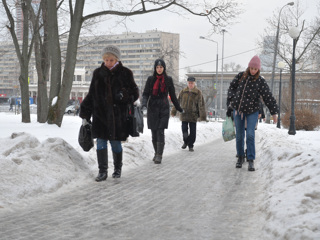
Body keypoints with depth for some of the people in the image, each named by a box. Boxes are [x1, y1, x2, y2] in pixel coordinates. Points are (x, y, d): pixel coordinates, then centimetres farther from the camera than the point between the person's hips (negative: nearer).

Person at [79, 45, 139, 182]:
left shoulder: (125, 73, 1)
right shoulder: (98, 73, 8)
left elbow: (135, 93, 4)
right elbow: (91, 95, 13)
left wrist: (125, 96, -18)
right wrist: (85, 115, 11)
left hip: (118, 115, -2)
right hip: (100, 114, 2)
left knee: (115, 143, 5)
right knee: (101, 142, -4)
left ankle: (117, 169, 25)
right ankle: (102, 171, 3)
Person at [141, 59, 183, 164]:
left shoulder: (168, 79, 4)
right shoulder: (150, 79, 3)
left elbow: (172, 95, 12)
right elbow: (145, 93, 2)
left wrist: (178, 108, 17)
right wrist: (144, 104, -16)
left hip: (164, 108, -1)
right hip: (152, 108, 1)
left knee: (160, 132, -12)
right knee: (154, 132, 5)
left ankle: (159, 155, -12)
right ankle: (156, 153, 20)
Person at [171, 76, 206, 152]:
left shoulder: (198, 93, -2)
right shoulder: (183, 92, 5)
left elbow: (201, 105, -4)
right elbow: (177, 101, 13)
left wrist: (202, 116, -10)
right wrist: (174, 111, 14)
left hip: (193, 115, -1)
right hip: (184, 114, 1)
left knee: (192, 131, 0)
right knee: (184, 130, -1)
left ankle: (190, 145, 15)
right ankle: (185, 142, 25)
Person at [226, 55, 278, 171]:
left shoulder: (260, 81, -7)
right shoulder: (240, 76, 0)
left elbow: (268, 97, -7)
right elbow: (232, 87, 14)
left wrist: (274, 112, -8)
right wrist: (232, 100, 5)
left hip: (252, 111, -2)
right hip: (237, 110, 3)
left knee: (250, 135, -13)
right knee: (239, 135, 8)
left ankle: (251, 160, -7)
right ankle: (240, 157, 25)